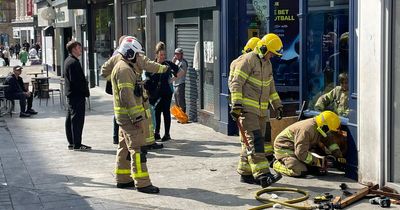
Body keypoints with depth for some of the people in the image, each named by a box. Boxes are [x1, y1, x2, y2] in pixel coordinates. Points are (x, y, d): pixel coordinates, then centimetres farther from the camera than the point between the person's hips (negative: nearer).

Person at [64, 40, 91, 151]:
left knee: (70, 119, 13)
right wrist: (85, 91, -14)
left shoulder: (68, 61, 15)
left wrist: (85, 90, 17)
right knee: (77, 119, -7)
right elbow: (76, 81, -23)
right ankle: (77, 144, -5)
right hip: (77, 95, -11)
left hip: (71, 94, 11)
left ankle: (72, 142, 22)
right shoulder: (73, 62, -17)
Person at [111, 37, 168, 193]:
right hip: (129, 115, -11)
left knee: (125, 147, 16)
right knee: (138, 148, -10)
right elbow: (127, 95, -24)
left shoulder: (128, 67, 16)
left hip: (126, 116, 11)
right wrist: (137, 117, -24)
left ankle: (123, 179, 25)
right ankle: (142, 183, -9)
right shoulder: (124, 69, -18)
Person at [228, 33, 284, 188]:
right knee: (255, 140, -16)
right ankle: (263, 175, -23)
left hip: (261, 110, 9)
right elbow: (235, 83, -16)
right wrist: (236, 104, -24)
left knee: (250, 142, 11)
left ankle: (245, 173, 17)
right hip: (247, 108, -9)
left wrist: (277, 104, 30)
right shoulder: (248, 60, -11)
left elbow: (271, 87, 30)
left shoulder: (267, 64, 18)